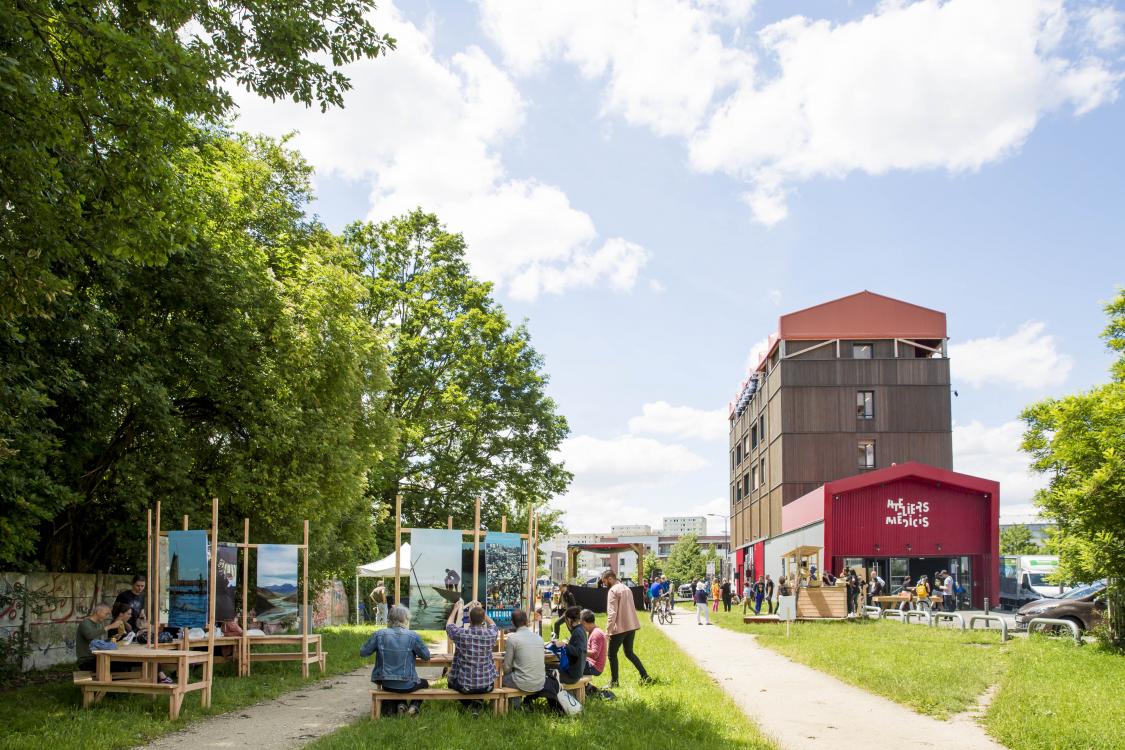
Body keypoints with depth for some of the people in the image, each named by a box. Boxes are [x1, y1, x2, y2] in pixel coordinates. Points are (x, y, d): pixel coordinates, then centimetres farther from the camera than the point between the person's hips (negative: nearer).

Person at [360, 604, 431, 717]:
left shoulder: (379, 634, -8)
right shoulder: (413, 636, -12)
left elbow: (363, 652, -1)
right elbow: (426, 655, -4)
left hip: (386, 684, 2)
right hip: (407, 685, -2)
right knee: (424, 683, 33)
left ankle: (400, 704, 13)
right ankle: (414, 706, 7)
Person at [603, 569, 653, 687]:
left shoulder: (613, 590, -13)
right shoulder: (626, 588, 14)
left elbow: (612, 613, -19)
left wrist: (607, 631, -17)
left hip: (620, 628, -8)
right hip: (632, 626, 8)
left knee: (612, 654, 5)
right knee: (629, 653, 18)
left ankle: (614, 682, 10)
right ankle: (645, 677, 11)